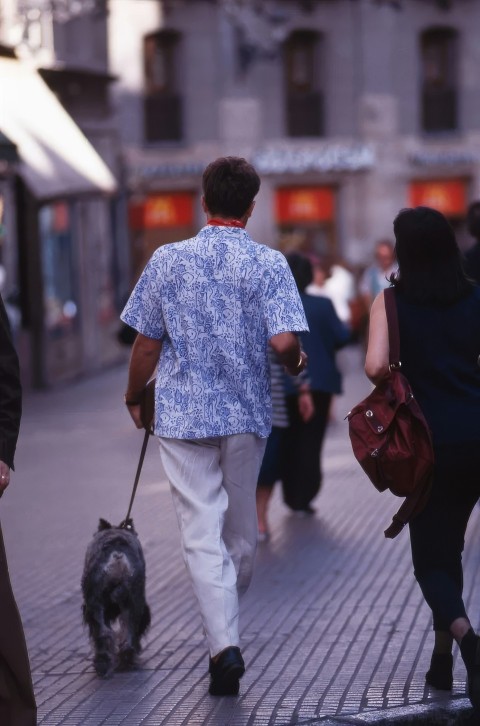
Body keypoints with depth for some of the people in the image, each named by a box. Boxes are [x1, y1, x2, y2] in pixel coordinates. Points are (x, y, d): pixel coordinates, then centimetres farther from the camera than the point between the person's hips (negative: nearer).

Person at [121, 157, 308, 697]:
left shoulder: (167, 260, -3)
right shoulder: (267, 264, -7)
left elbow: (146, 343, 0)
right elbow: (284, 343, -17)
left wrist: (134, 397, 17)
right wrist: (296, 366, 7)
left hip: (183, 414, -1)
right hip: (246, 414, 1)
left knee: (202, 531, -2)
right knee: (240, 527, 18)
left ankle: (224, 641, -16)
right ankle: (226, 623, 35)